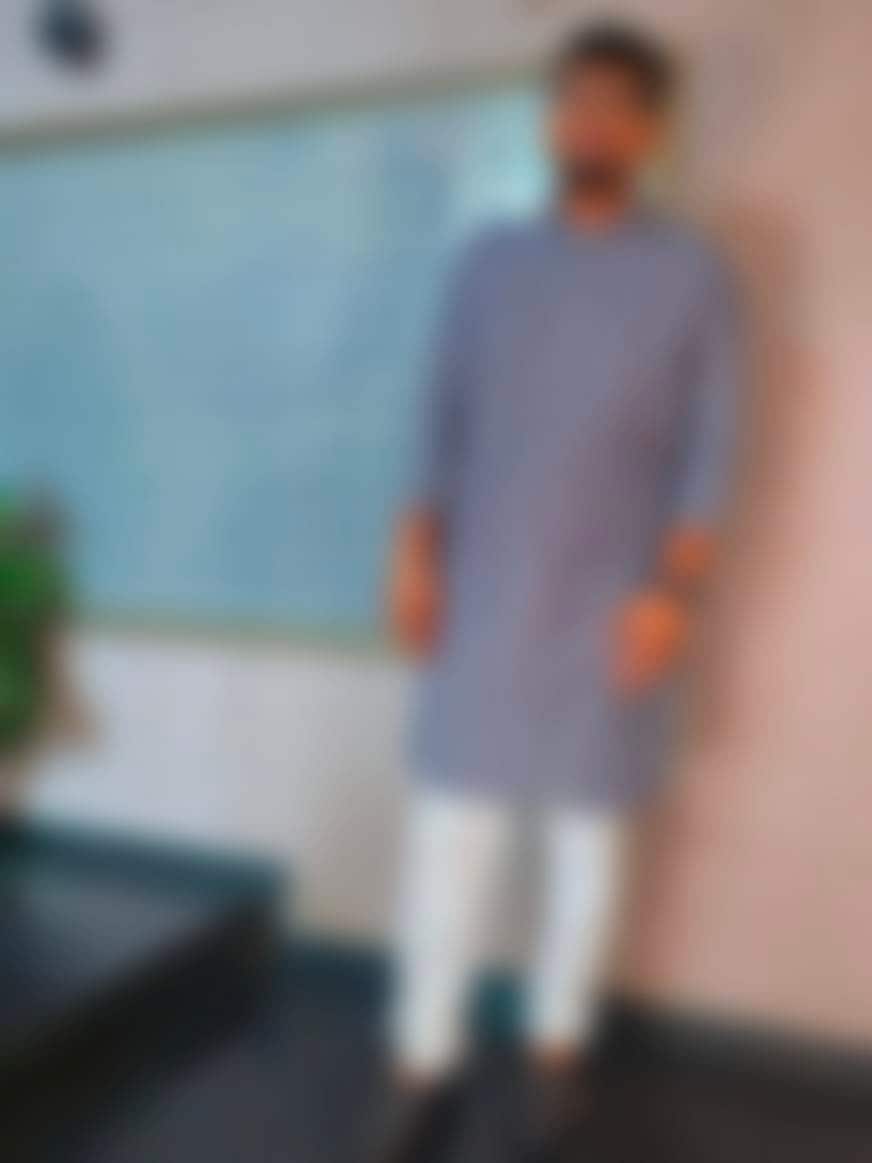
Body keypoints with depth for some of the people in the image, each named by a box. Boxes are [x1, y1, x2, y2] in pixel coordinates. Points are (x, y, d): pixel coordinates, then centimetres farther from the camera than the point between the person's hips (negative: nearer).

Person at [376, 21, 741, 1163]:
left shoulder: (694, 276, 1)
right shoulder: (490, 261, 9)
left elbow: (708, 451, -1)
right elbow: (444, 421, 8)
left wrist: (673, 592, -10)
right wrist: (416, 555, 0)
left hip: (609, 610, -1)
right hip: (482, 601, 2)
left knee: (586, 833, 10)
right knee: (451, 830, 3)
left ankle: (556, 1051, 29)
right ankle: (427, 1068, 18)